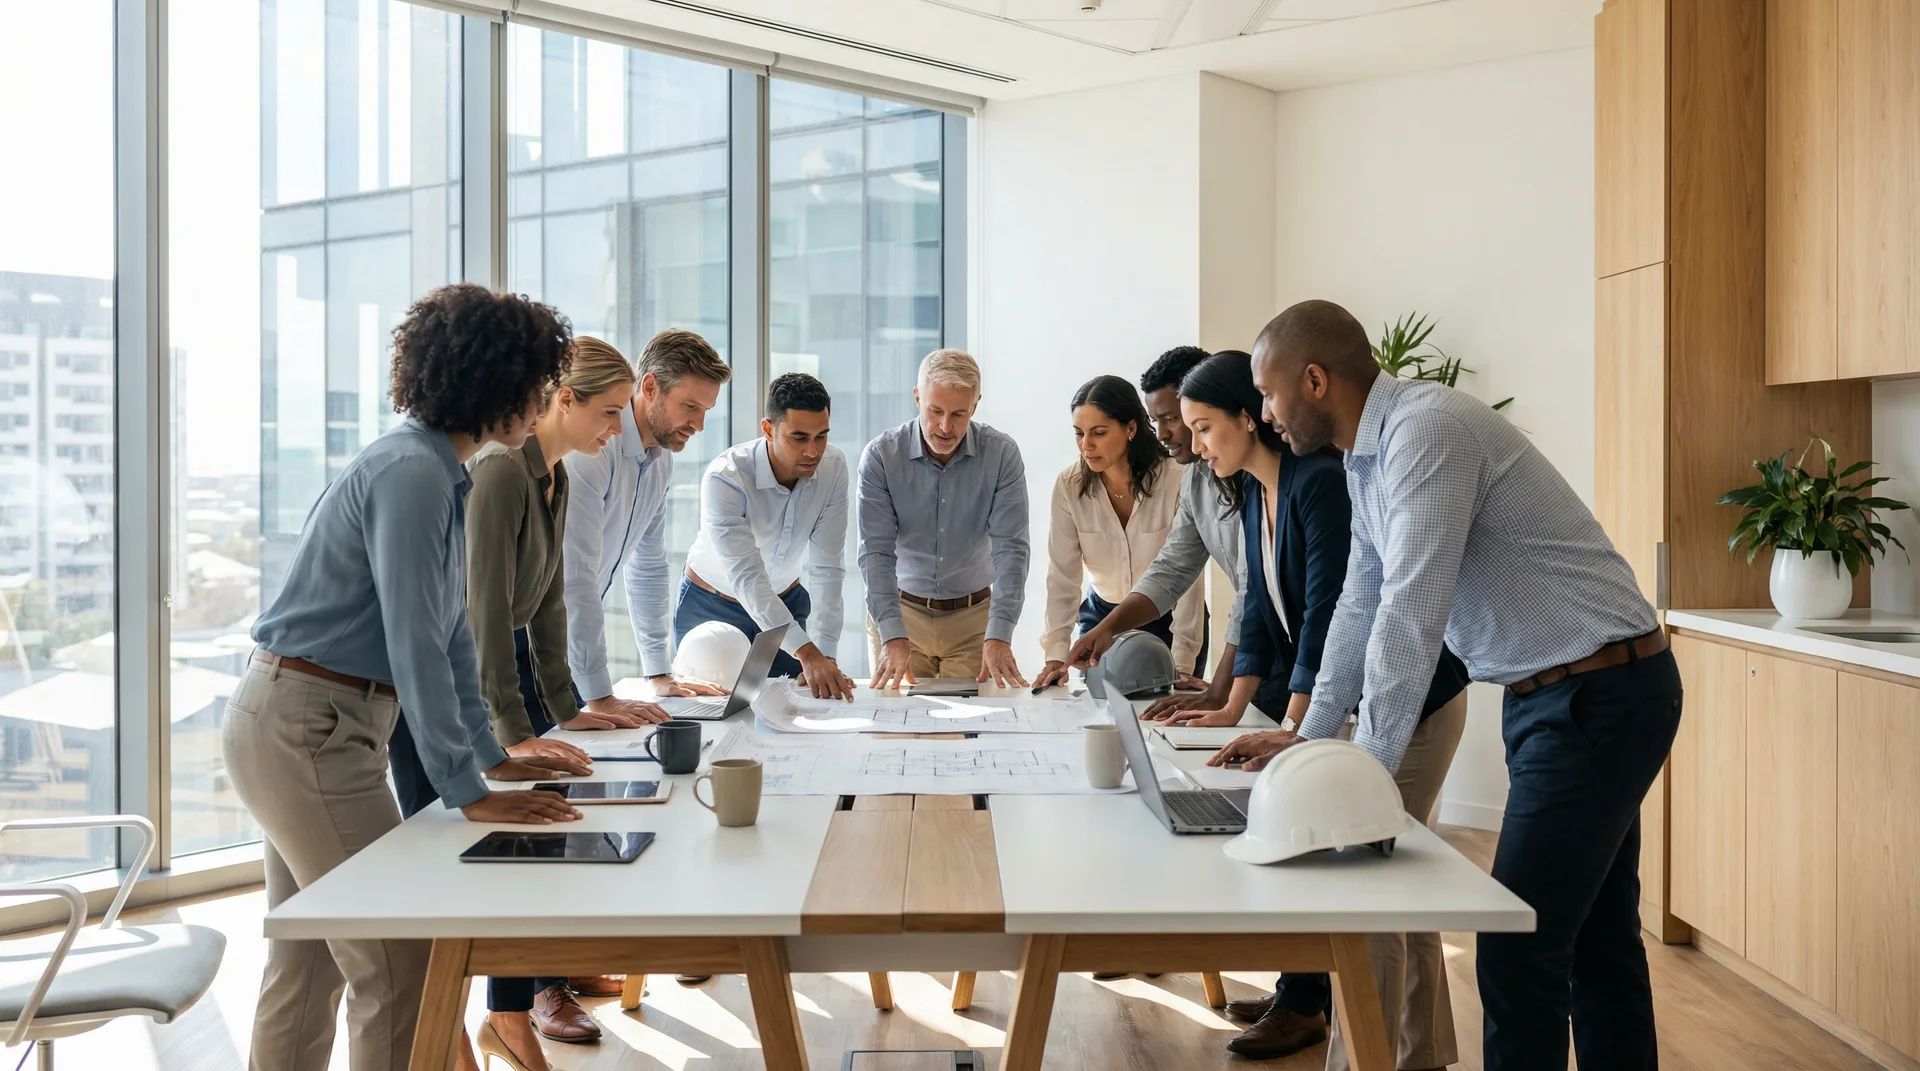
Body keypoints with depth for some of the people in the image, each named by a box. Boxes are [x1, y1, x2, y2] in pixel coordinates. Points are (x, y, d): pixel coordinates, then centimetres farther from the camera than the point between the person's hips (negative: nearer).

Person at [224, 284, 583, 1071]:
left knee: (308, 966, 17)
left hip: (310, 725, 10)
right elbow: (414, 641, -23)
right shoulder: (411, 472, -19)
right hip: (304, 729, -10)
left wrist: (491, 753, 18)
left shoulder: (441, 475, 10)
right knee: (401, 969, -5)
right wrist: (467, 791, -21)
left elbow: (451, 628, 16)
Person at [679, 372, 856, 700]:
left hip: (785, 602, 3)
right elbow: (747, 579, -38)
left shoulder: (833, 467, -19)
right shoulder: (724, 479, -32)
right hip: (711, 608, -3)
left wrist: (825, 655, -27)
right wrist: (807, 654, -48)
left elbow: (827, 569, -18)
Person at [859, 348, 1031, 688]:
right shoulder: (881, 455, -13)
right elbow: (876, 551, -17)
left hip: (973, 615, 0)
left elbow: (1010, 549, -16)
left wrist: (998, 636, -27)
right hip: (899, 611, 0)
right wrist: (893, 637, -29)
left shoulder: (1002, 454, -12)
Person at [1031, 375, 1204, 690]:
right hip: (1103, 616, 2)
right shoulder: (1069, 486, -13)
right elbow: (1063, 576, -12)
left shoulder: (1175, 480, -21)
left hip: (1168, 621, -2)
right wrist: (1056, 654, -21)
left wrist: (1182, 665, -24)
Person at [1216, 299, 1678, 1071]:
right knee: (1595, 937, 16)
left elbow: (1410, 616, -26)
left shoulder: (1427, 430, -21)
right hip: (1550, 693, 10)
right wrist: (1310, 735, 17)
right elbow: (1361, 604, 17)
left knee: (1519, 949, -6)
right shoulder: (1368, 456, 9)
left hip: (1599, 696, -9)